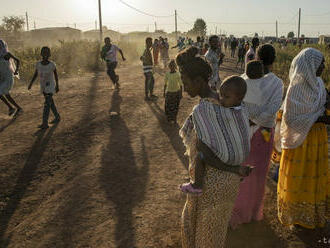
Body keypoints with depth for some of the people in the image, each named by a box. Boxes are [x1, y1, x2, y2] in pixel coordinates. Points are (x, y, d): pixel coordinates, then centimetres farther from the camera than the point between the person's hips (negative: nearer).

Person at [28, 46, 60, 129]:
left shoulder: (52, 64, -15)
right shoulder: (38, 64, -6)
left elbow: (56, 75, -3)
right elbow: (35, 74, 3)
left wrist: (57, 86, 2)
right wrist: (30, 84, -6)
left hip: (50, 87, -5)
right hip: (43, 87, 5)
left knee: (47, 104, -9)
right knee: (50, 103, 16)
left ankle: (45, 123, -5)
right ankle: (57, 117, 33)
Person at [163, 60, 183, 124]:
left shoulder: (178, 74, -14)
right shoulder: (167, 74, -8)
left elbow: (180, 84, -8)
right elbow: (165, 84, 3)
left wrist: (181, 94, -7)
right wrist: (164, 92, 6)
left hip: (176, 92, -2)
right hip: (169, 92, 2)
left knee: (175, 107, 9)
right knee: (168, 106, 7)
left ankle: (174, 119, 28)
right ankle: (169, 118, 29)